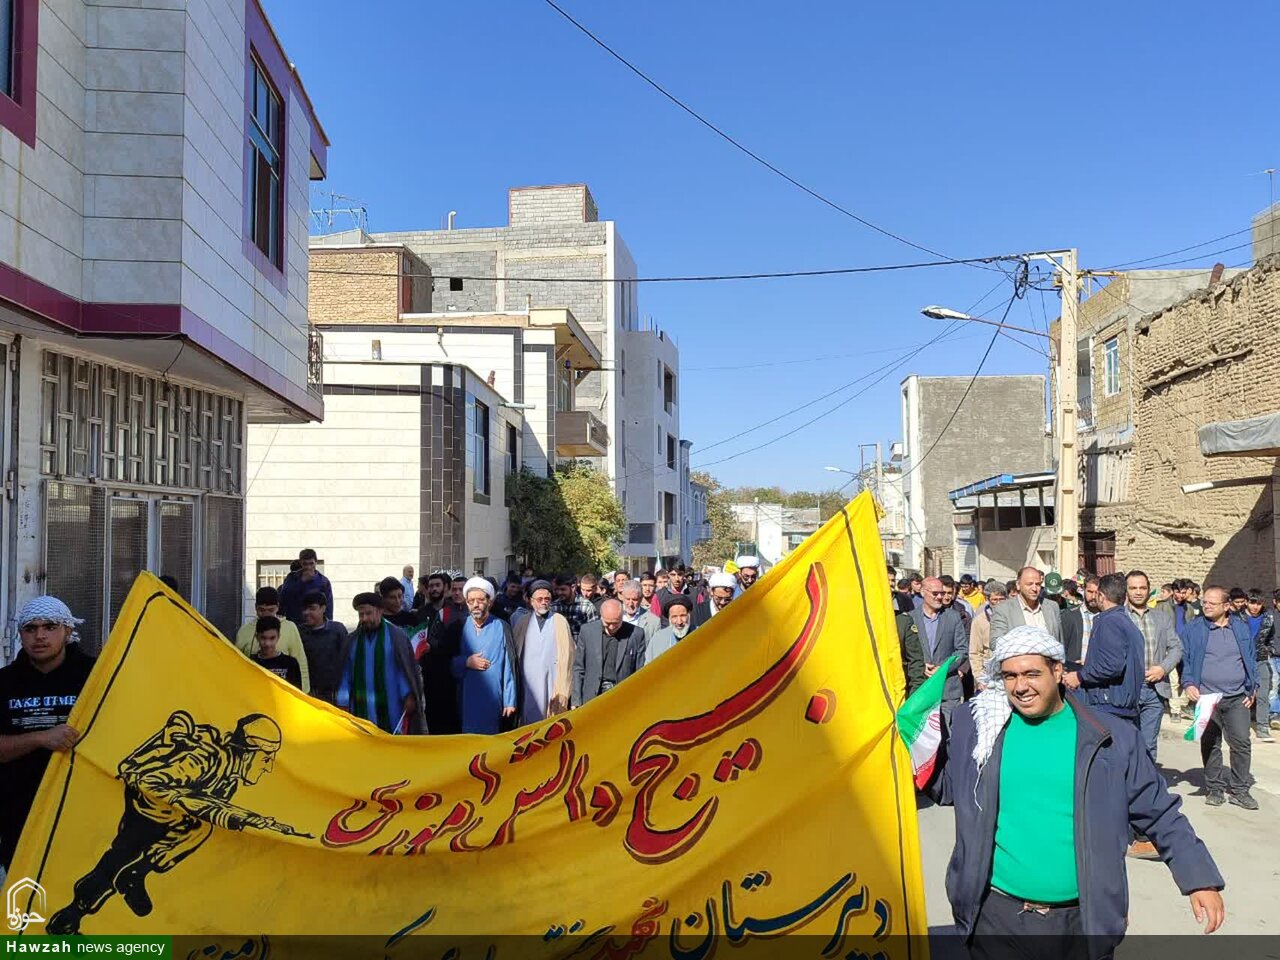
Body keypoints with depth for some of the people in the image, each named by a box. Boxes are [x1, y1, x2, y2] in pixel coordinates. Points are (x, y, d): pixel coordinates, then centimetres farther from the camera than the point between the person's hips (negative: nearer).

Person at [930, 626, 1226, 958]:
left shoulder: (1112, 737, -2)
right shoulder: (975, 725, -3)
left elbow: (1160, 814, 5)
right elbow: (945, 785, 7)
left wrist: (1200, 879, 1)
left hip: (1084, 921, 1)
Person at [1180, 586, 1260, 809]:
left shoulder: (1242, 629, 9)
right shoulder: (1193, 629, 2)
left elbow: (1251, 659, 15)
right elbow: (1185, 659, 3)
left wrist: (1252, 688, 7)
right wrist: (1189, 684, -9)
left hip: (1237, 698, 2)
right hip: (1206, 698, -2)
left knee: (1241, 743, -1)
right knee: (1210, 745, 3)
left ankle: (1238, 789, 9)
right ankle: (1215, 788, 14)